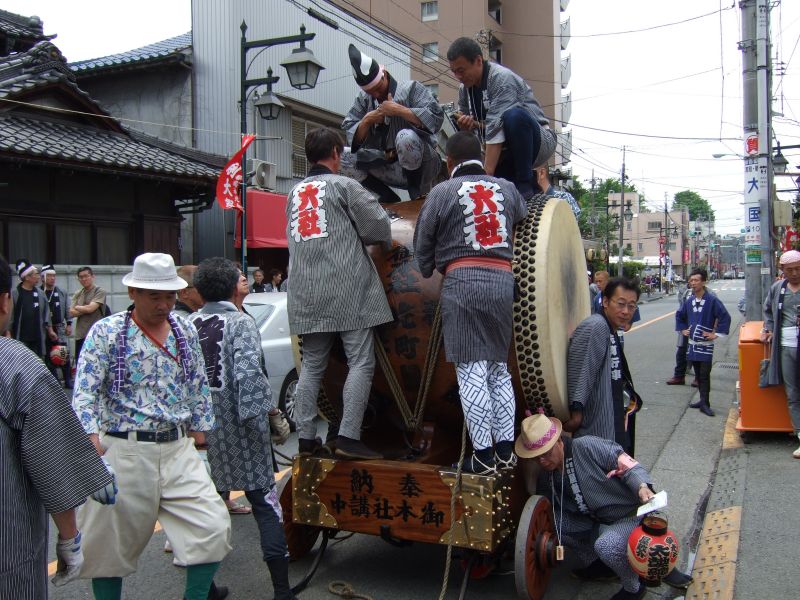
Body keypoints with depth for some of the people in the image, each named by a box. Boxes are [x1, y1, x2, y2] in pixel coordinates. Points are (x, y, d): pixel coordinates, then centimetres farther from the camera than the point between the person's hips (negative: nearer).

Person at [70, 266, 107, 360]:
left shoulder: (100, 292, -3)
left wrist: (77, 307, 2)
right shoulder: (77, 294, 14)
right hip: (80, 335, 6)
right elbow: (72, 313, 3)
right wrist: (85, 309, -8)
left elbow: (90, 308, -14)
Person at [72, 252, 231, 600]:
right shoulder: (106, 332, -5)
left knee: (212, 526, -2)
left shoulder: (185, 331, 8)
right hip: (124, 451, -3)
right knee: (114, 539, 10)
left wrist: (199, 427, 12)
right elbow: (85, 391, -11)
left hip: (179, 448, 4)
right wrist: (91, 435, -24)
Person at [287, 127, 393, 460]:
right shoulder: (344, 185, 0)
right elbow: (378, 225, -5)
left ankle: (305, 437, 13)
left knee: (312, 366, 11)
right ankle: (348, 437, -8)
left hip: (307, 294, 6)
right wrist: (381, 240, 18)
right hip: (347, 289, -6)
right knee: (360, 362, -3)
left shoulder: (295, 193, 18)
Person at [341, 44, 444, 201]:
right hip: (389, 168, 5)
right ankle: (388, 197, -4)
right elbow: (352, 139, 4)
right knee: (344, 156, -11)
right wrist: (366, 122, -14)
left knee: (406, 136, -36)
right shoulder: (364, 99, 9)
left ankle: (418, 191, -13)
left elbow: (436, 117, -17)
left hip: (420, 166, -5)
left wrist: (399, 110, -19)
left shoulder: (411, 88, -3)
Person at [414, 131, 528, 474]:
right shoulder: (507, 189, 15)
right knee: (499, 369, 13)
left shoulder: (442, 192, 4)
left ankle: (483, 455, -1)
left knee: (472, 371, -3)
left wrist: (428, 273, 26)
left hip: (462, 282, -5)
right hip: (503, 281, 5)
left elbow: (422, 247, 9)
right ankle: (505, 449, 15)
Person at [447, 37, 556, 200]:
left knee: (514, 115, -38)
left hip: (539, 141, -6)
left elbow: (496, 128, -29)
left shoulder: (502, 78, -20)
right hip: (506, 151, 7)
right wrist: (468, 124, -13)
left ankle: (526, 183, -22)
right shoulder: (465, 87, 3)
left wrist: (487, 174, -36)